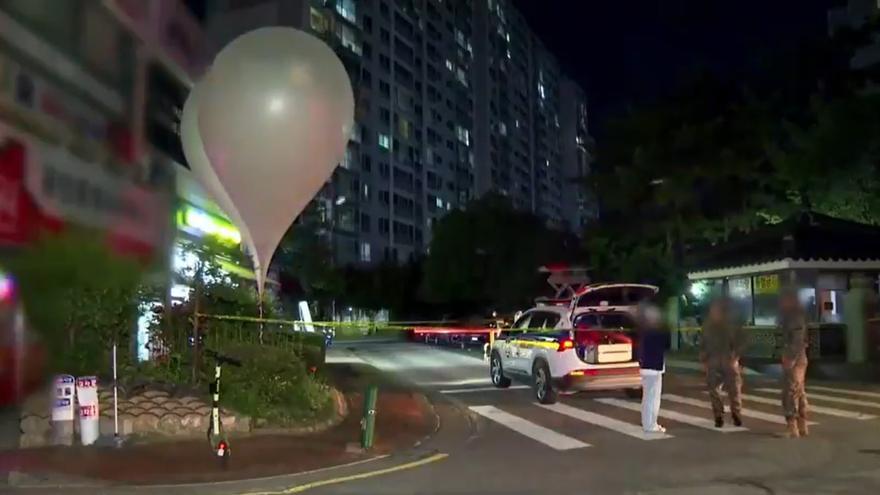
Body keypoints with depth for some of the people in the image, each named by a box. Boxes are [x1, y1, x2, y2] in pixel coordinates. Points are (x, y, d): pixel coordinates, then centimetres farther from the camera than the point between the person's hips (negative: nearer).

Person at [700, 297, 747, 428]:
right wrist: (703, 360, 6)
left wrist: (735, 356, -9)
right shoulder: (707, 326, 8)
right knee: (714, 390, -2)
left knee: (734, 389, -3)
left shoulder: (732, 325, 0)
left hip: (729, 361, -2)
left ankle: (736, 414, 16)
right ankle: (718, 416, 9)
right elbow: (703, 344, 14)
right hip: (712, 363, 2)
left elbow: (741, 341, 2)